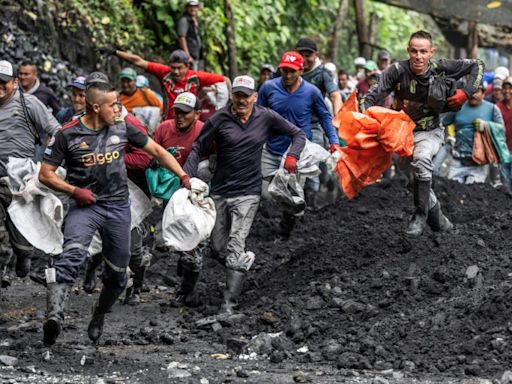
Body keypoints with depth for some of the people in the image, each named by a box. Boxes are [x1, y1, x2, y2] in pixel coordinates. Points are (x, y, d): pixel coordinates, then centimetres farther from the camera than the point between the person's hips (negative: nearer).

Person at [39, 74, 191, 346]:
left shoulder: (122, 128, 2)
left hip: (118, 207, 4)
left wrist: (183, 177, 2)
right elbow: (45, 174, -2)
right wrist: (74, 190, -15)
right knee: (73, 253, -31)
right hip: (84, 205, -4)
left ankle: (98, 318, 34)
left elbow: (157, 151, 11)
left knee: (117, 273, 9)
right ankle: (55, 315, -45)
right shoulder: (68, 134, -6)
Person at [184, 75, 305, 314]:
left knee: (234, 250, -14)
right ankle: (245, 260, 41)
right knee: (217, 249, 9)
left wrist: (292, 155, -8)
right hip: (219, 191, 2)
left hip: (247, 193, -2)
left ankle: (228, 304, -13)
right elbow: (198, 148, 0)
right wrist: (187, 175, -14)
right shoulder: (220, 119, -4)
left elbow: (297, 134, 11)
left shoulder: (266, 118, -1)